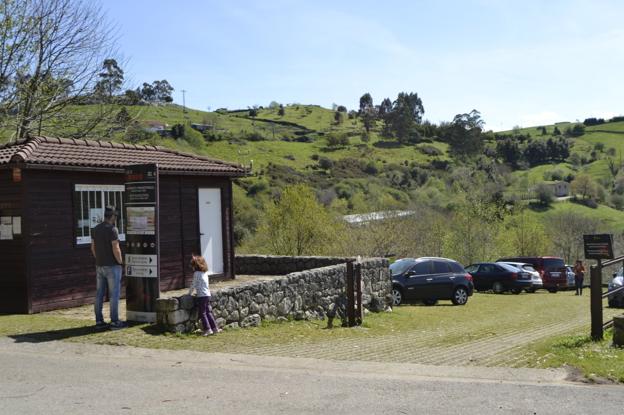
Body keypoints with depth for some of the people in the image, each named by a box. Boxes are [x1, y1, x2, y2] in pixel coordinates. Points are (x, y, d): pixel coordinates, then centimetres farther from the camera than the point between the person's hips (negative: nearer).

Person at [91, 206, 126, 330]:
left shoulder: (96, 229, 6)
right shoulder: (112, 230, -16)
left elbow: (93, 247, 11)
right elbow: (116, 249, -20)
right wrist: (120, 262, -7)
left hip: (99, 266, 7)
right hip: (112, 266, -7)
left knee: (99, 294, 10)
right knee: (114, 294, -1)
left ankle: (99, 321, 13)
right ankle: (115, 322, 1)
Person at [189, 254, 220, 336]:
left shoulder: (196, 273, -11)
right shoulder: (205, 273, 11)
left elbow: (193, 285, -8)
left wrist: (189, 293, 6)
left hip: (201, 296, -7)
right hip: (207, 295, 7)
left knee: (202, 313, -1)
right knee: (208, 312, 14)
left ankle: (208, 329, -4)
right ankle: (214, 328, 15)